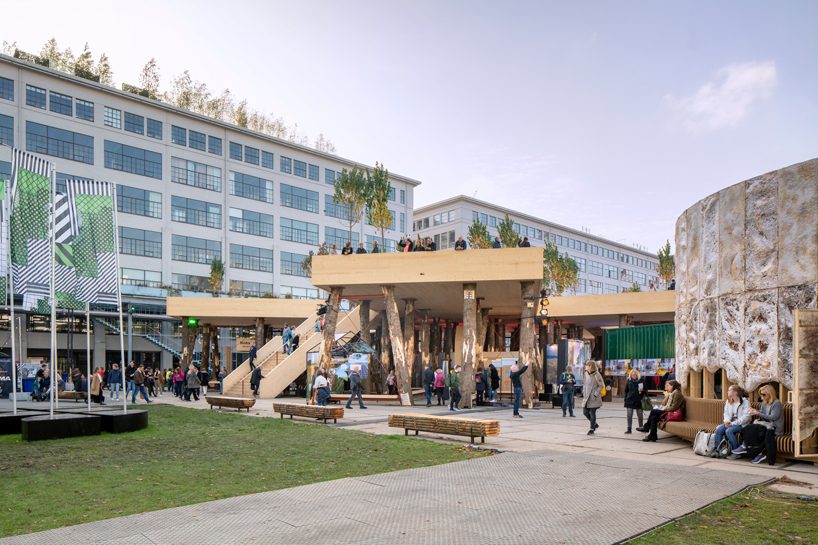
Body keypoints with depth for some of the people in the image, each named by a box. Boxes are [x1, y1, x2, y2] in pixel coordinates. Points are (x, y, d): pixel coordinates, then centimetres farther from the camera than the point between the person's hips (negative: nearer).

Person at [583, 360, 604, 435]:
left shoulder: (597, 375, -12)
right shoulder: (586, 374, 7)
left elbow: (600, 386, -9)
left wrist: (595, 394, -15)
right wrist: (584, 392, 9)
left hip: (594, 398, -7)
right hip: (586, 397, 7)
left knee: (592, 413, -2)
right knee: (585, 412, 6)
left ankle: (592, 429, 12)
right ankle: (594, 424, 28)